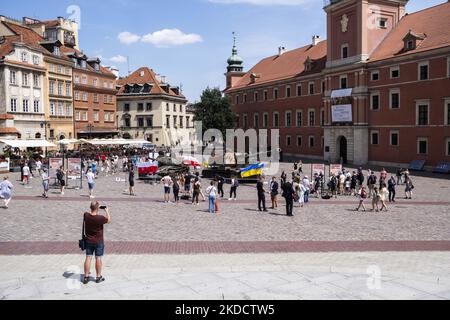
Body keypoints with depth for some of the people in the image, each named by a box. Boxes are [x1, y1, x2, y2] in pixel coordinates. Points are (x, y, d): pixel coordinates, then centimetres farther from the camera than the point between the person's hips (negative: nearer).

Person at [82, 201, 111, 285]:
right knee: (98, 259, 7)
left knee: (88, 258, 9)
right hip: (99, 242, -3)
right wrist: (107, 211, 7)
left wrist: (94, 210, 15)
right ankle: (98, 277, 17)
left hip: (88, 241, 4)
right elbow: (109, 220, -4)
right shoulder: (100, 218, -23)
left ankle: (86, 277, 14)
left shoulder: (86, 215, -12)